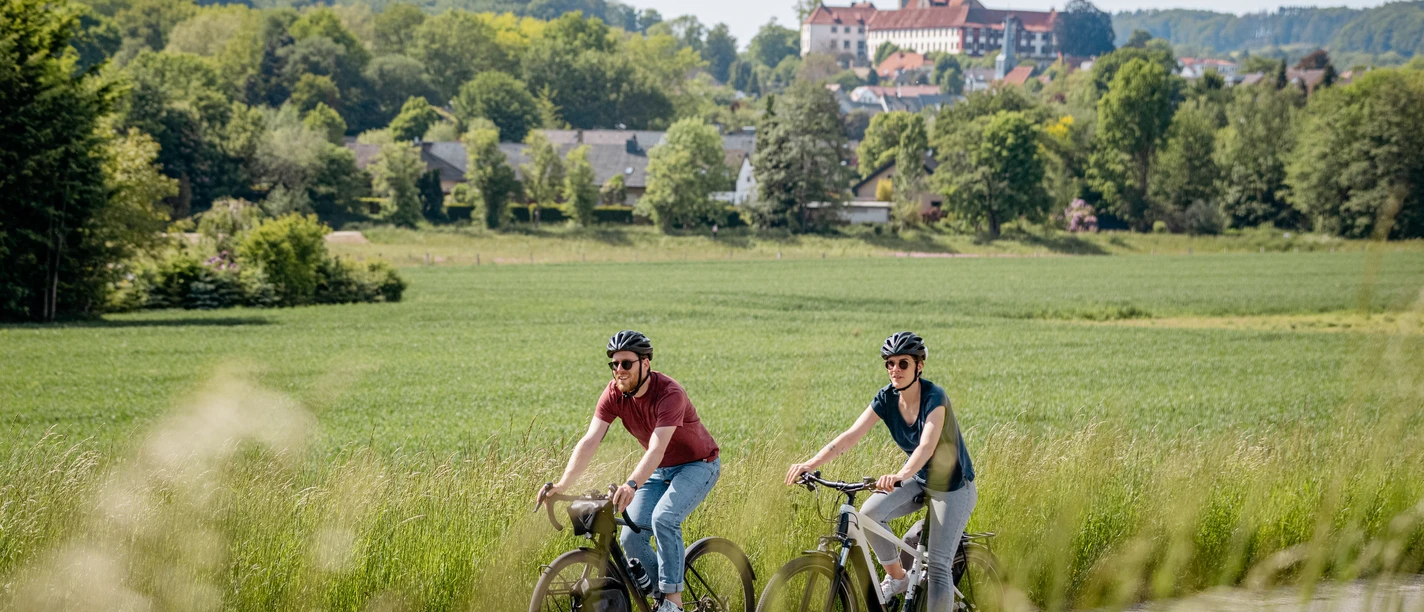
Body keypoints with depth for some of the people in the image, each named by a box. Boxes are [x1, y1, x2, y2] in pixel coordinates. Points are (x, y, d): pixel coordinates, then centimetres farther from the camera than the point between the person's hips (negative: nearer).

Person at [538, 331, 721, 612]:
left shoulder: (669, 394, -31)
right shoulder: (614, 394, -13)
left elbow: (657, 449, -42)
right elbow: (589, 442, -20)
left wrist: (631, 485, -58)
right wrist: (561, 485, -33)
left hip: (698, 465, -6)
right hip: (660, 471, 6)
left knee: (663, 517, -30)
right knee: (631, 538, -9)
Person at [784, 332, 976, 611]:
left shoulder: (933, 397, -26)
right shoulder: (887, 399, -9)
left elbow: (927, 445, -41)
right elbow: (850, 435, -17)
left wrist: (900, 475, -60)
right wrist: (810, 464, -31)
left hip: (953, 488, -5)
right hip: (920, 482, 5)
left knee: (938, 566, -13)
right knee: (870, 513, -21)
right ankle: (896, 577, -1)